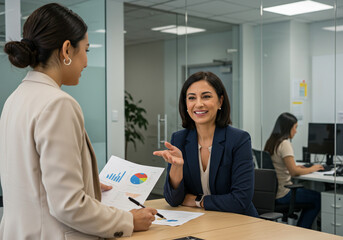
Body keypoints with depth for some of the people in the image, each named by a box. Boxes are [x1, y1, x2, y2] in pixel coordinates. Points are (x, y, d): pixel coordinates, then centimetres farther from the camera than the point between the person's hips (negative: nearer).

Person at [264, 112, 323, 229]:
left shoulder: (270, 142, 9)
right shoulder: (284, 144, -18)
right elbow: (294, 171, -21)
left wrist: (296, 167, 14)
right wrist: (312, 169, -7)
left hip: (272, 191, 9)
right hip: (282, 195, -9)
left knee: (307, 193, 23)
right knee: (318, 198, 4)